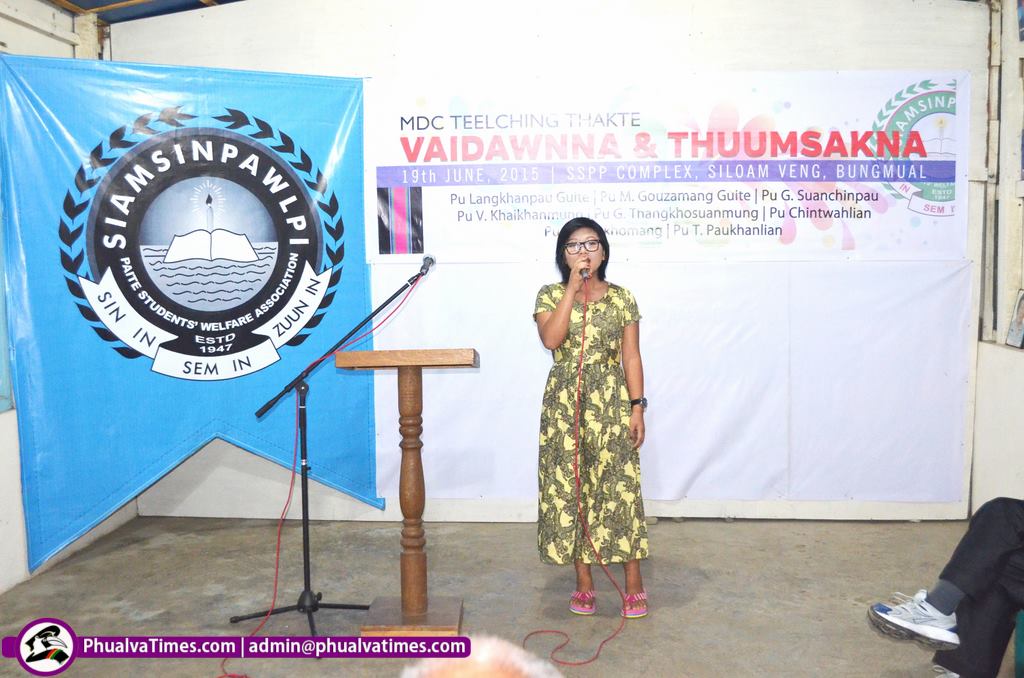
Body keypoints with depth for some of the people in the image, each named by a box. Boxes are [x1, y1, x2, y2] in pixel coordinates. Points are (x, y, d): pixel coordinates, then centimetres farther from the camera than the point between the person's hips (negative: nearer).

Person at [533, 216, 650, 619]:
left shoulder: (622, 298, 5)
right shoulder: (550, 295, 3)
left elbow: (631, 356, 3)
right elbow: (551, 338, -16)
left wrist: (637, 407, -4)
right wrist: (573, 288, -14)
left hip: (611, 402, 0)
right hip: (565, 403, 1)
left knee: (619, 488, -2)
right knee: (568, 488, 4)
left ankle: (634, 585, 10)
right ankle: (584, 583, 17)